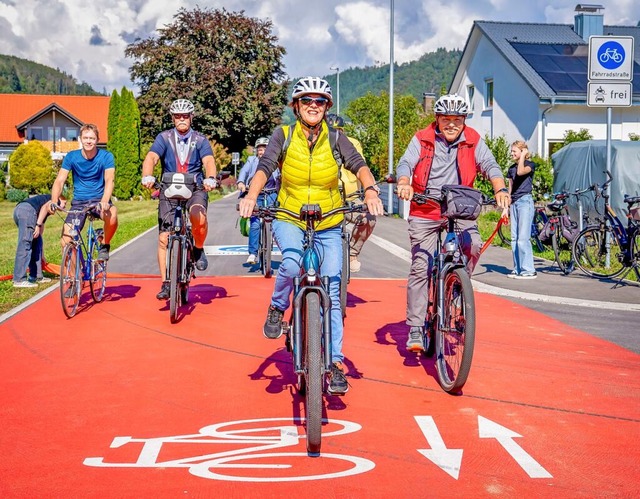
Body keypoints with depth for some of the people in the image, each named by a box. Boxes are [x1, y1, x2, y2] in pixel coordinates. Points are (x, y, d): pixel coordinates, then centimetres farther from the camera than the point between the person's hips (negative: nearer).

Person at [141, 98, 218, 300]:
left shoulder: (200, 140, 2)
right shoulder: (164, 138, 1)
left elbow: (209, 161, -14)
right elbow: (151, 158, -14)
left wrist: (210, 178, -37)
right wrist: (147, 176, -36)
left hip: (195, 189, -1)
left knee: (198, 216, -34)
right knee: (164, 238, -5)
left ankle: (198, 249, -3)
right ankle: (165, 284, 6)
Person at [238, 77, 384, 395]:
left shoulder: (335, 138, -1)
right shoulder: (284, 135, -3)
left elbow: (358, 164, -16)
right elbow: (265, 166, -17)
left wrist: (370, 191, -37)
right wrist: (252, 195, -37)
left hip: (328, 225, 1)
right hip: (289, 219, -1)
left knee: (331, 294, -2)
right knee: (292, 262, -32)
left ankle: (335, 362, 9)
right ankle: (277, 309, -1)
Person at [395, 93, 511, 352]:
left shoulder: (473, 141, 3)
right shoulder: (422, 140, 0)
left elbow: (489, 164, -8)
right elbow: (405, 163, -12)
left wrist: (500, 189, -28)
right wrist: (404, 184, -35)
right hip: (425, 210, -1)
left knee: (474, 245, -25)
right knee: (421, 268, -5)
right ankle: (415, 329, 3)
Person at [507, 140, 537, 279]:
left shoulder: (530, 165, -3)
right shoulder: (511, 168, 16)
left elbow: (521, 171, -25)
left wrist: (523, 156, -12)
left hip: (525, 201, -7)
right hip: (514, 203, 7)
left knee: (523, 238, -12)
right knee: (514, 238, 6)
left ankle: (529, 270, -10)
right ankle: (517, 269, 11)